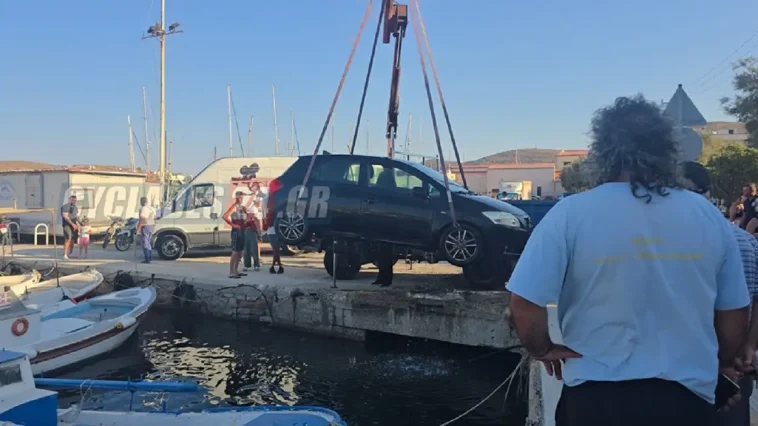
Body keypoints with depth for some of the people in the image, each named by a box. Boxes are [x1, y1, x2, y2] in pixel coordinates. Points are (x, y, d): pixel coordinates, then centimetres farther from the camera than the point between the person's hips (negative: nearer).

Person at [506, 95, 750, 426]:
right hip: (688, 395, 3)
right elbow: (734, 311, 7)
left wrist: (543, 349, 5)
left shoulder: (571, 214, -11)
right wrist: (721, 362, 26)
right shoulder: (709, 216, -1)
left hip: (597, 397, -2)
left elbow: (524, 304, -15)